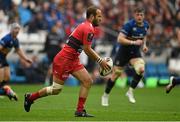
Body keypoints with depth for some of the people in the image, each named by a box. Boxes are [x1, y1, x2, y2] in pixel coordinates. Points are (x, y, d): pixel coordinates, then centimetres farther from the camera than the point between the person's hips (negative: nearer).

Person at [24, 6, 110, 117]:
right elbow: (87, 50, -18)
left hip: (73, 60, 10)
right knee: (56, 89, -1)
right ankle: (30, 97, 19)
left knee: (88, 81, -1)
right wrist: (100, 61, -11)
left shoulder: (86, 26, 14)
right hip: (64, 60, -10)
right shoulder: (88, 29, -17)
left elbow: (87, 49, 19)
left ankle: (80, 110, 0)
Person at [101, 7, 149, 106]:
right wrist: (134, 42, -33)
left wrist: (144, 44, 3)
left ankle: (130, 92, -5)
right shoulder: (129, 25, -22)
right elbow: (120, 39, -28)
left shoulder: (146, 25, -2)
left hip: (135, 53, 4)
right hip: (124, 52, -4)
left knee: (141, 69, -23)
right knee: (116, 74, 1)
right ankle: (105, 96, 22)